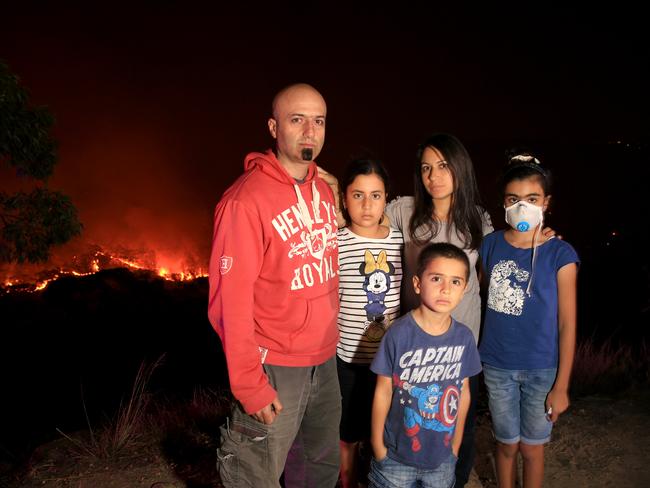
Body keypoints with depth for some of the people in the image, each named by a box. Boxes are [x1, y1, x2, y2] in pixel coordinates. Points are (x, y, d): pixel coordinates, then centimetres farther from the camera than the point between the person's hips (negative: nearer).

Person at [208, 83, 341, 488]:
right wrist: (249, 382, -18)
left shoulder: (324, 190, 5)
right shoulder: (246, 200, -18)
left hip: (325, 360, 7)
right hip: (275, 367, -7)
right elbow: (231, 301, -18)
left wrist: (331, 332, 10)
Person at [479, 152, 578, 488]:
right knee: (507, 443, 17)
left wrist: (561, 385, -8)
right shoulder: (490, 245, -3)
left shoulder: (560, 254, -12)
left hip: (542, 370, -2)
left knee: (532, 446, 14)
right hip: (497, 366, 2)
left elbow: (567, 324, -9)